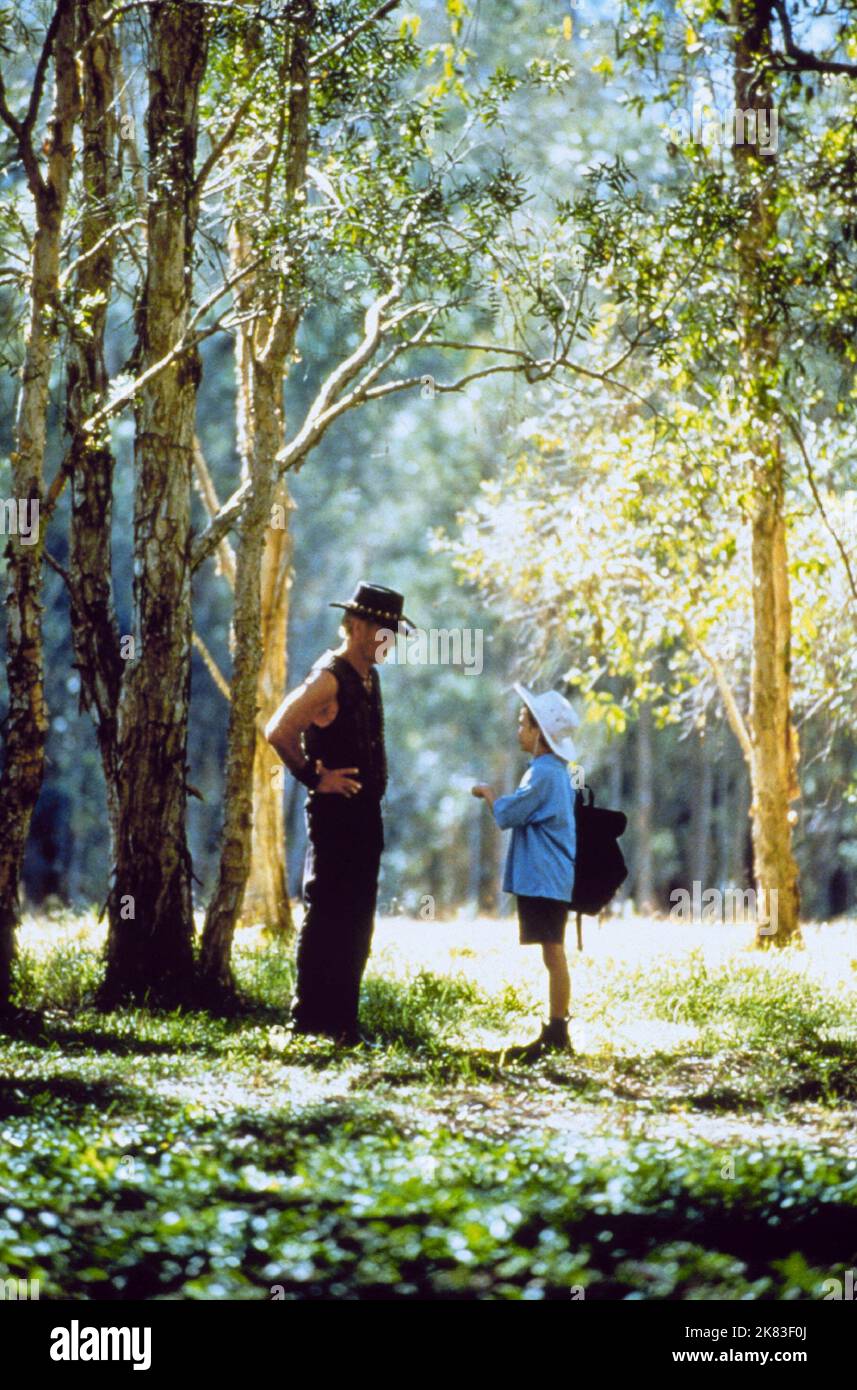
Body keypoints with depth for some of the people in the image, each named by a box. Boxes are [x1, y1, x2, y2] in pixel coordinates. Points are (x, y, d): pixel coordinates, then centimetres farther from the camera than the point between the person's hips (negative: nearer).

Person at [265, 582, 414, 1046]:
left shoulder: (368, 678, 14)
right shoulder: (329, 679, -13)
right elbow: (278, 731, -21)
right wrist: (315, 777, -15)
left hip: (364, 815, 9)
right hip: (334, 814, -9)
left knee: (356, 922, 10)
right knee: (325, 917, -6)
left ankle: (342, 1020, 15)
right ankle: (309, 1020, -1)